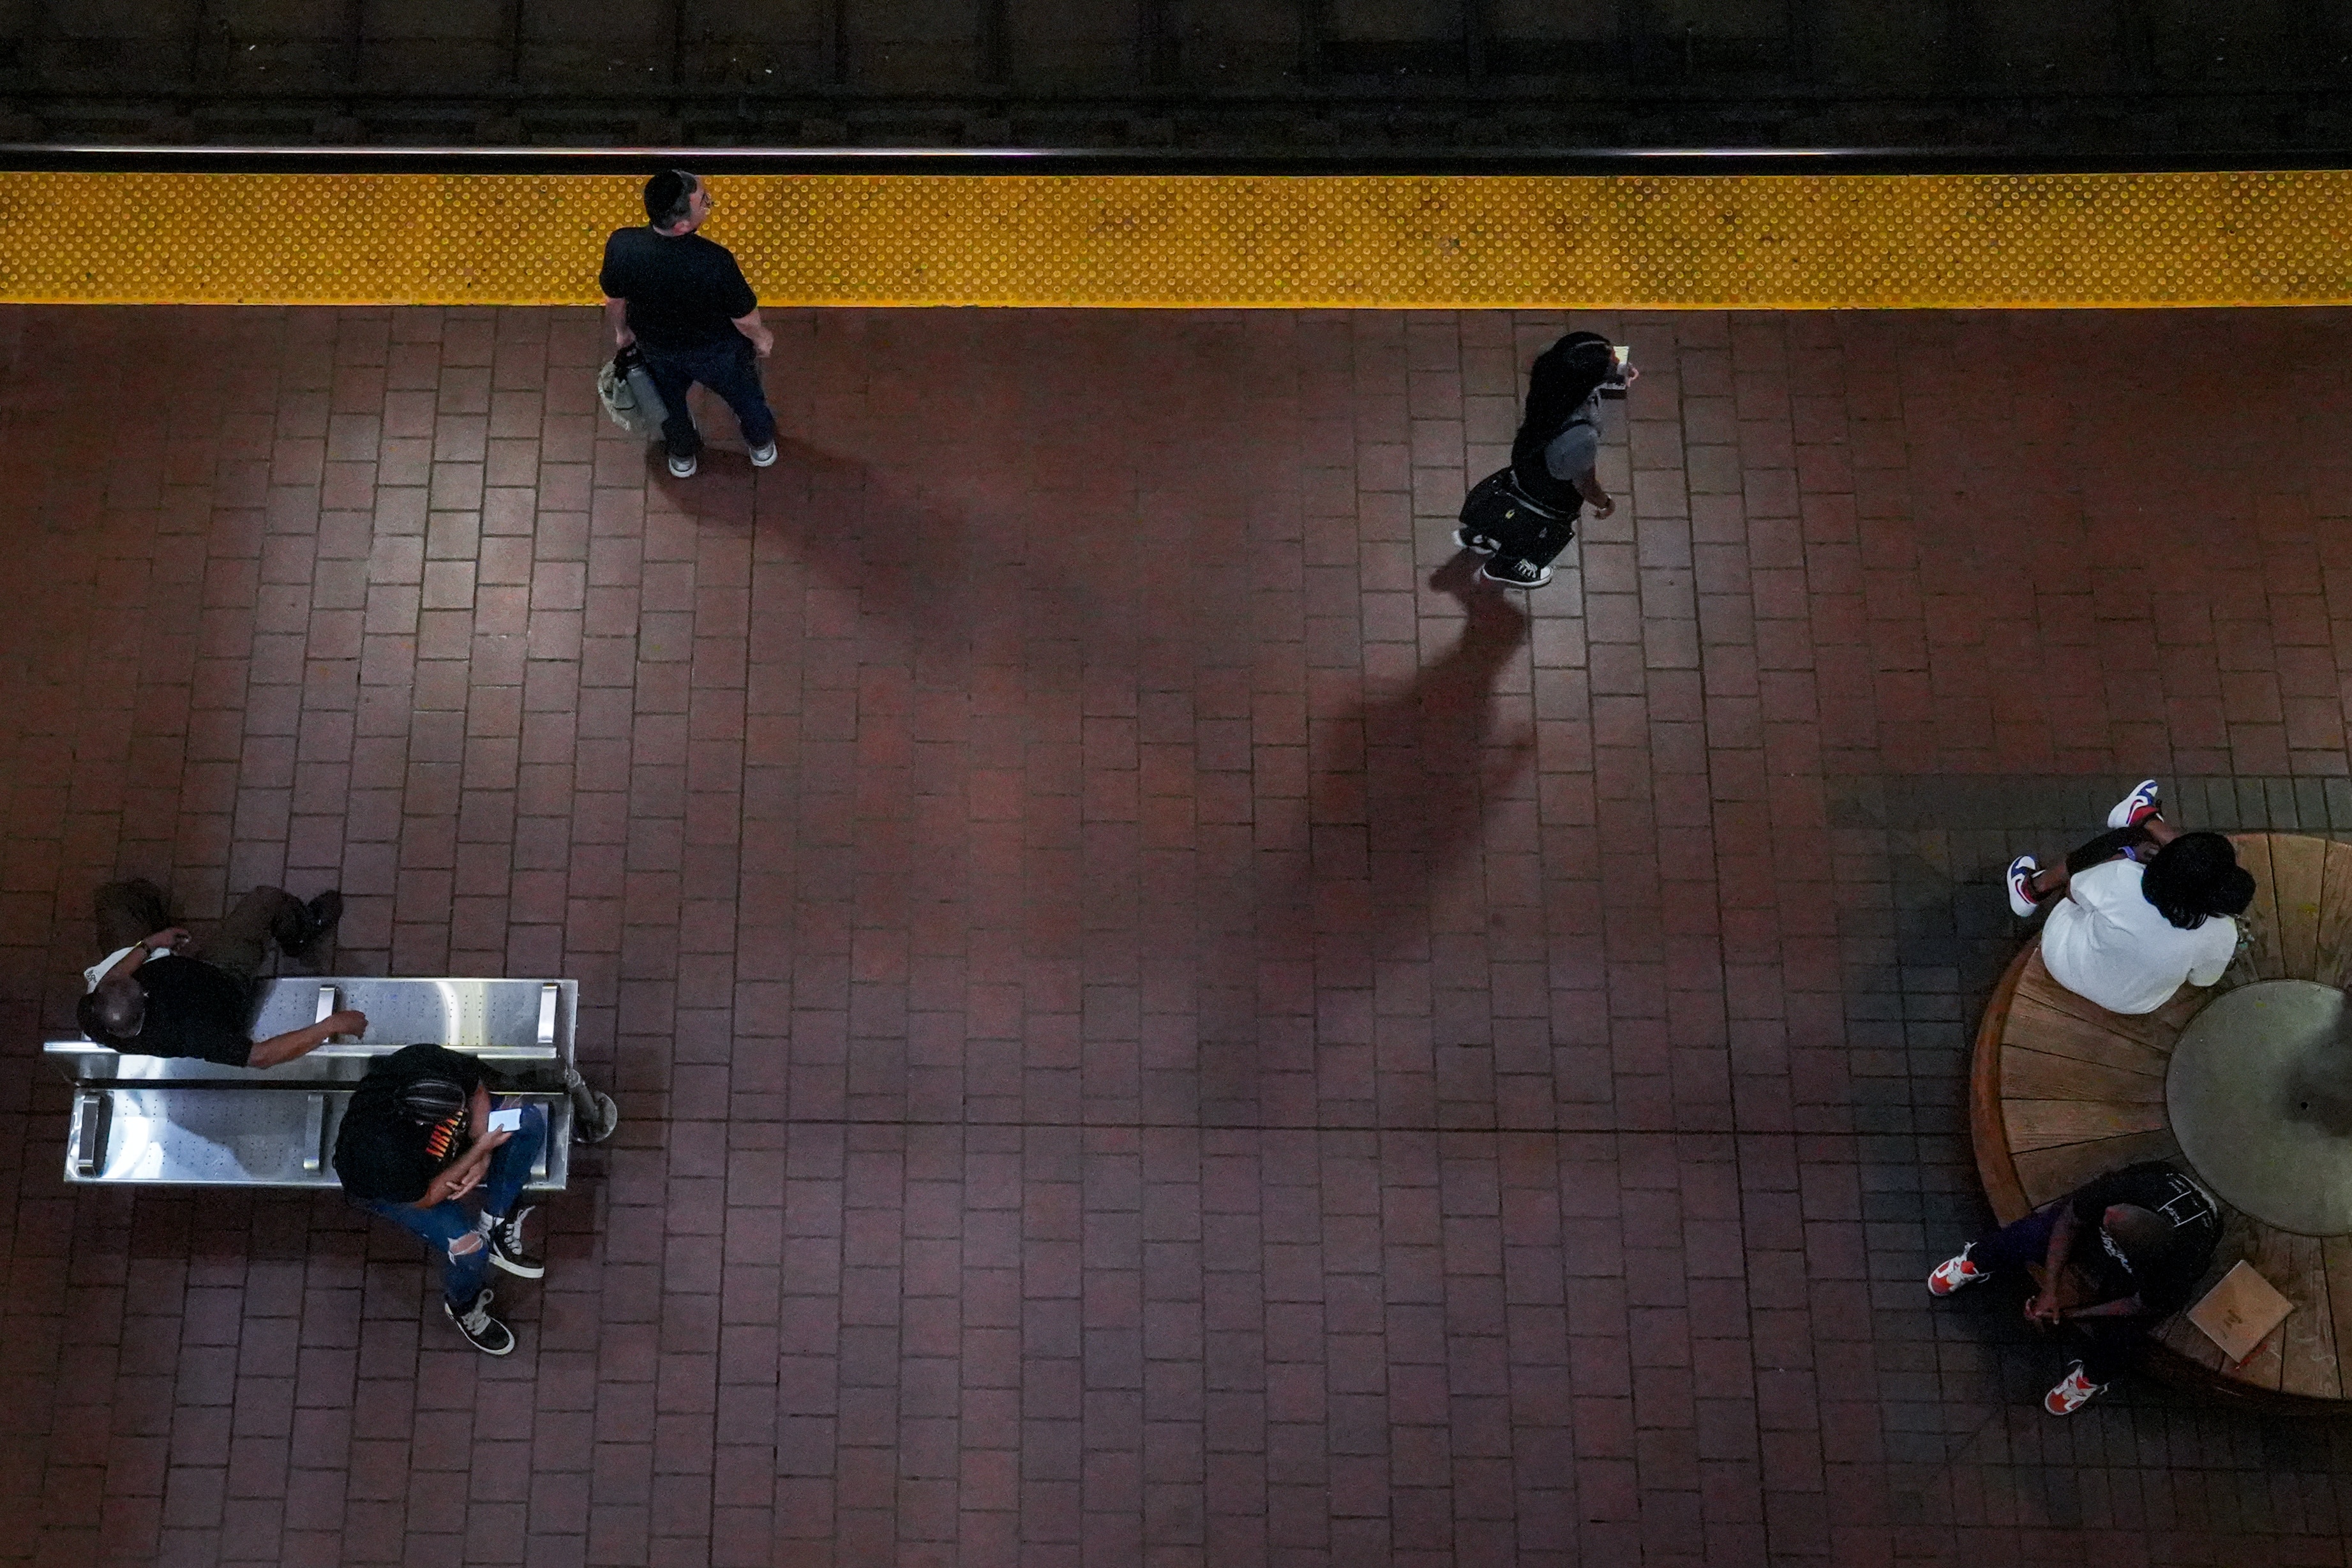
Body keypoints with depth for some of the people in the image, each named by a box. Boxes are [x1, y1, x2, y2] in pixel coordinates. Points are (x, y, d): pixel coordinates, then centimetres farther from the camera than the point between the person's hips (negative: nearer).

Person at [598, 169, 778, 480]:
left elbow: (614, 301, -11)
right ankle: (762, 446, 61)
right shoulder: (715, 262, -42)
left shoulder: (621, 246, -32)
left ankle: (683, 457, 63)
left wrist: (622, 331, 12)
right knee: (745, 395, 31)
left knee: (670, 401, 35)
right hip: (718, 351, -3)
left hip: (658, 349, 3)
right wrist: (761, 338, 1)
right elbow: (745, 317, -23)